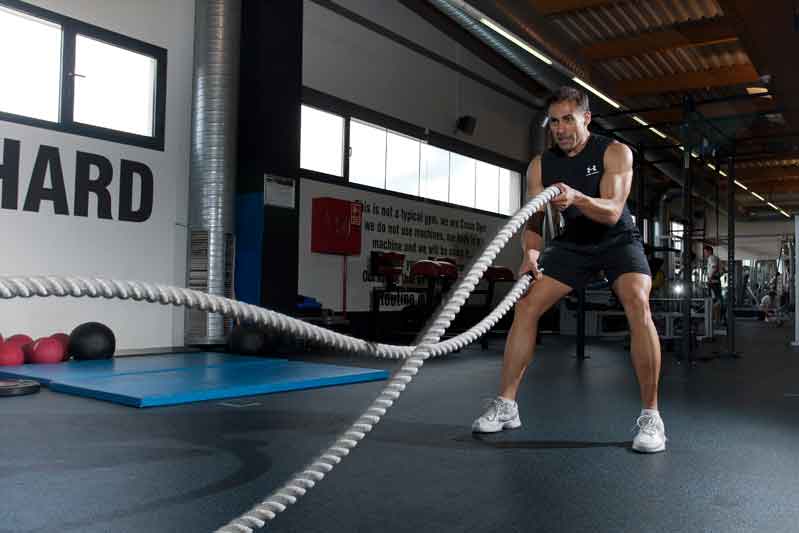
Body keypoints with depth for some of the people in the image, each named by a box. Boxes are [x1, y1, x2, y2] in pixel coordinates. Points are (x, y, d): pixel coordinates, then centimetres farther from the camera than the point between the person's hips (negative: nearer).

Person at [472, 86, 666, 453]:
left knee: (637, 304, -31)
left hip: (617, 239, -3)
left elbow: (612, 212, -29)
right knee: (526, 305, -11)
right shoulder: (540, 166, -6)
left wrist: (576, 197, -49)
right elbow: (533, 221, -7)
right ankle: (505, 405, -1)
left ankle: (650, 415, -20)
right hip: (573, 242, 4)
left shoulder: (615, 153, -17)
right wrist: (530, 251, -30)